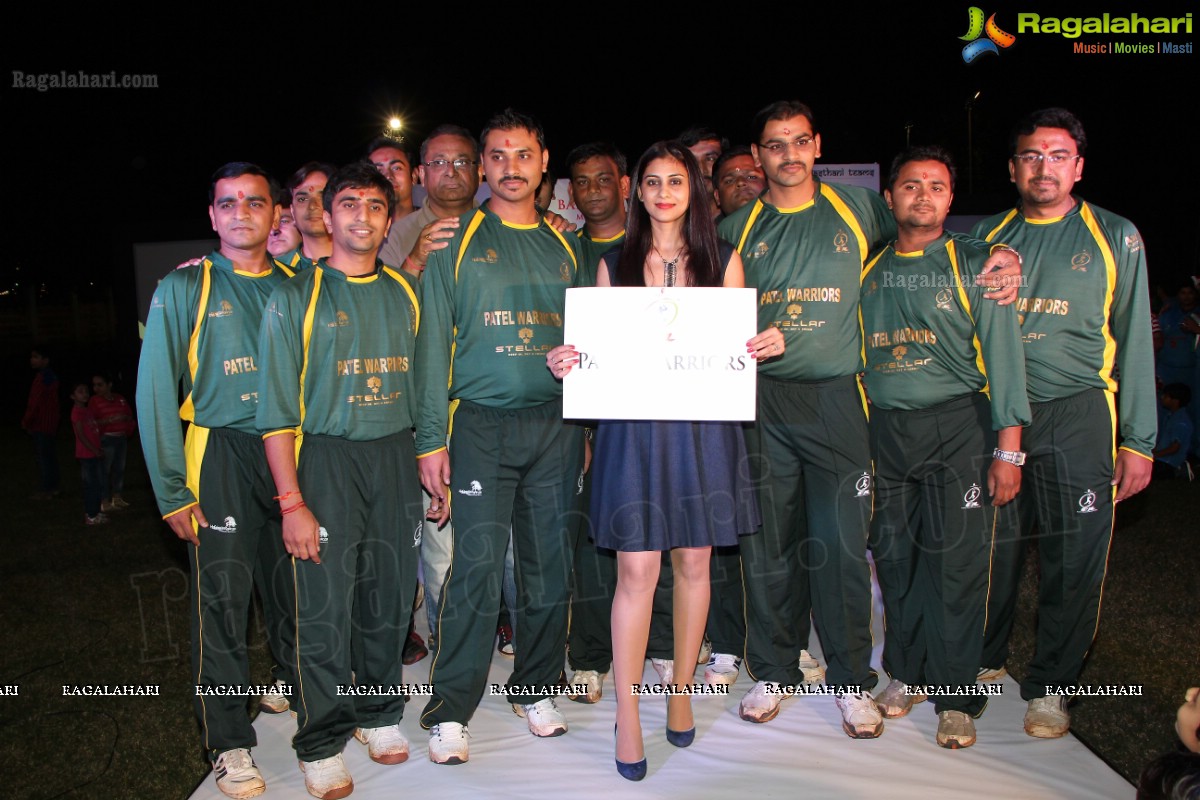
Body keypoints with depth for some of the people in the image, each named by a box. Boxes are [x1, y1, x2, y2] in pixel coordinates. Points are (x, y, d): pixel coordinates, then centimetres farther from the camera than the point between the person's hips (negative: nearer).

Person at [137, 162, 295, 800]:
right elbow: (156, 393, -2)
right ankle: (228, 742, 16)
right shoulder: (184, 289, 1)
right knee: (223, 599, 1)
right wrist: (172, 492, -8)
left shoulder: (296, 286, 10)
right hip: (220, 455, -3)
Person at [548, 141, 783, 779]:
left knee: (694, 560, 9)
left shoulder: (722, 260, 9)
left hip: (704, 423, 1)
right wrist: (567, 363, -12)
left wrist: (768, 346, -13)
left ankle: (680, 691, 28)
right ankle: (627, 715, 8)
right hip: (633, 426, -1)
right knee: (636, 567, -4)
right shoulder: (614, 263, 8)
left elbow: (740, 347, 8)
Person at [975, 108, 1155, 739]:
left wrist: (1138, 440, -1)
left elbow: (1134, 343, 5)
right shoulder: (986, 236, 11)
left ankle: (1049, 685, 19)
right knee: (991, 547, 8)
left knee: (1074, 556, 2)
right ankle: (983, 660, 29)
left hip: (1077, 416, -1)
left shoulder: (1115, 237, 7)